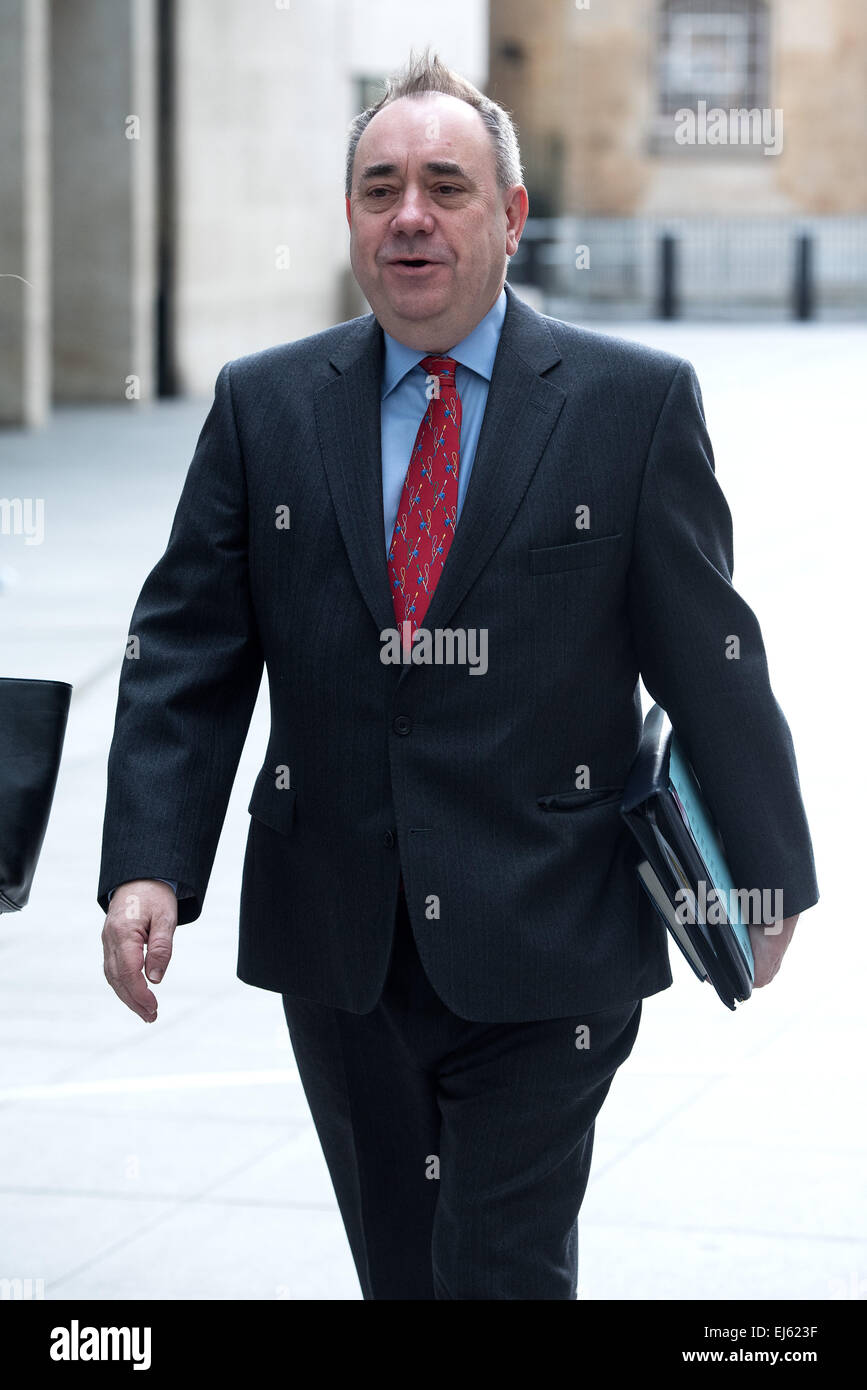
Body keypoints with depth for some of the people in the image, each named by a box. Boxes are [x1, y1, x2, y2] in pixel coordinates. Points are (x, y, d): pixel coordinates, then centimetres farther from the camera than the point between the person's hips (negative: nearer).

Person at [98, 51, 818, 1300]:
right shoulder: (264, 406, 5)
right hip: (336, 946, 3)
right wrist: (147, 867, -10)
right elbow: (186, 653, 2)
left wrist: (764, 872, 7)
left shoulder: (634, 402, -2)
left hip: (544, 952, -3)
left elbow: (709, 653, 2)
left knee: (506, 1269, -6)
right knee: (400, 1271, 14)